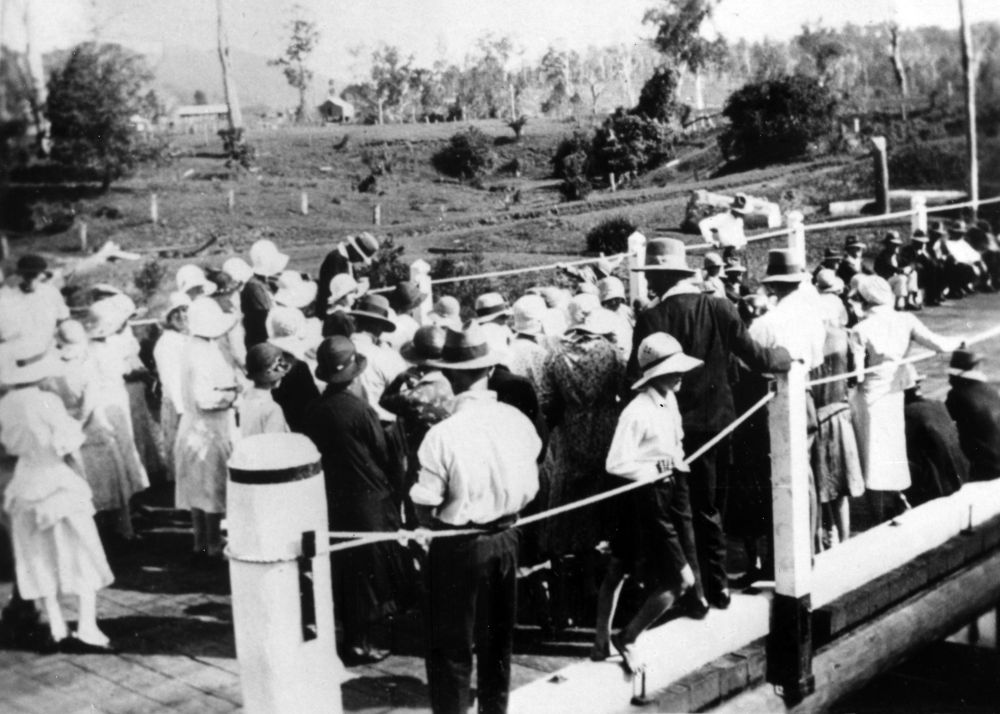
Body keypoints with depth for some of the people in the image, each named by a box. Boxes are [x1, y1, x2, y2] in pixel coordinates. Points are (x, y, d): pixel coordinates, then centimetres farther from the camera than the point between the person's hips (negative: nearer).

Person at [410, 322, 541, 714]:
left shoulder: (443, 435, -22)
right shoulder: (518, 421, -8)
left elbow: (425, 510, -17)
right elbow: (529, 491, 1)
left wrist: (440, 521, 4)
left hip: (458, 547, -5)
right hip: (505, 539, 5)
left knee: (451, 645, 10)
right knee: (497, 638, 22)